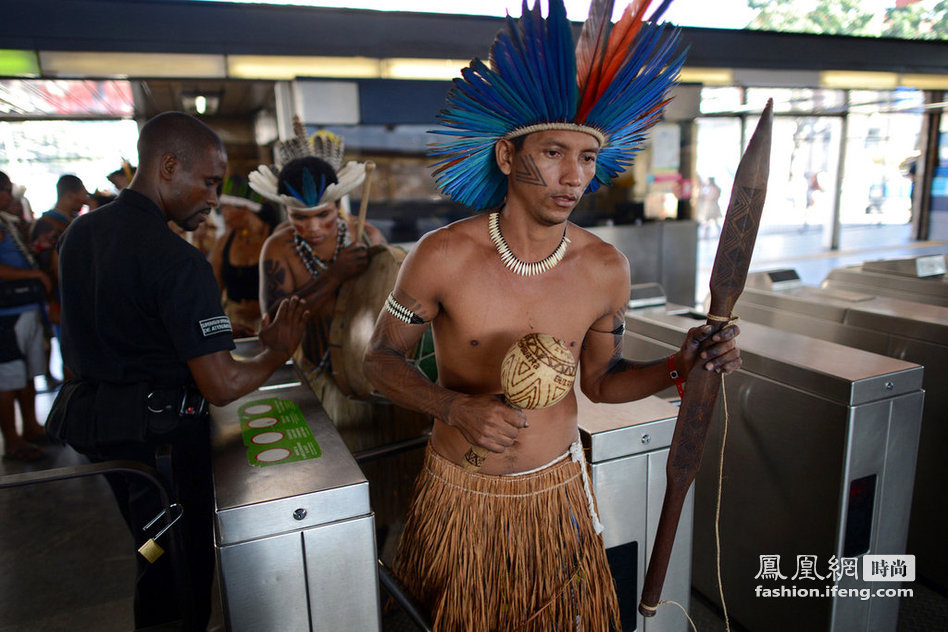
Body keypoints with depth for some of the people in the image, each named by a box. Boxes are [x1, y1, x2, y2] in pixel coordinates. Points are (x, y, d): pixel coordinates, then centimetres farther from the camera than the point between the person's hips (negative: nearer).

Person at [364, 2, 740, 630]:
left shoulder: (606, 269, -10)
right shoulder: (442, 257, -19)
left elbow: (601, 379, 4)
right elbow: (383, 358, -7)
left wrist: (679, 366, -13)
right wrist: (456, 408, -23)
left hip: (556, 493, 2)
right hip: (461, 497, -1)